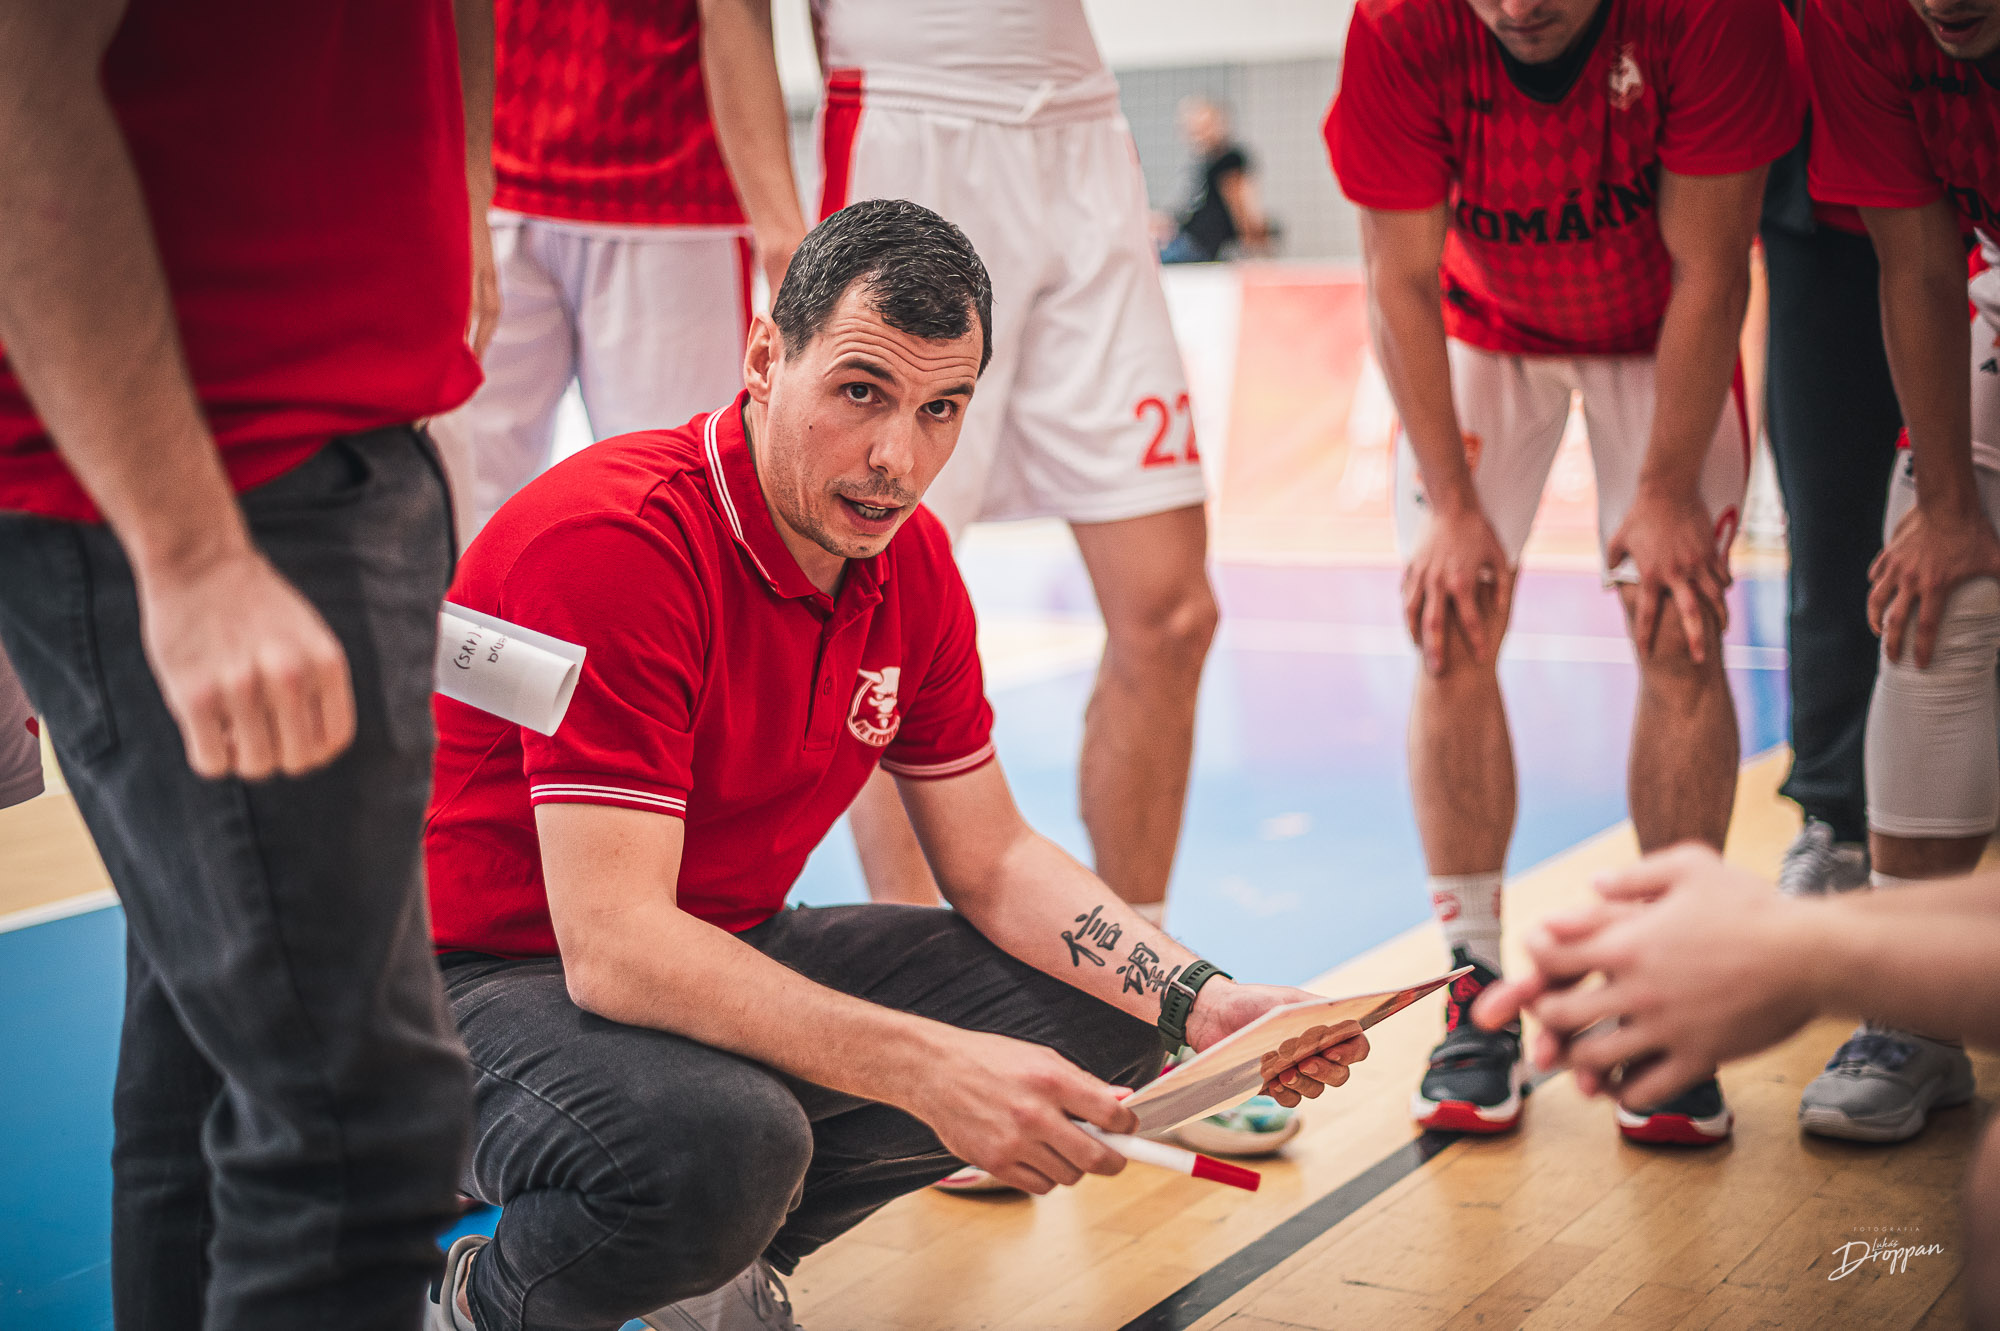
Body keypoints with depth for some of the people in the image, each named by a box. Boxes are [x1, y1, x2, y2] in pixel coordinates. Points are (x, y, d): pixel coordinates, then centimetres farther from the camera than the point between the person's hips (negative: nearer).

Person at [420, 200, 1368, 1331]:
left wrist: (1203, 1005, -9)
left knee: (1098, 1010, -1)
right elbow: (612, 946, -33)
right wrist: (928, 1068, -39)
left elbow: (994, 859, 7)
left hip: (725, 959, 8)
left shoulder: (911, 563, -1)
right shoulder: (614, 542, -27)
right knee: (722, 1144, -39)